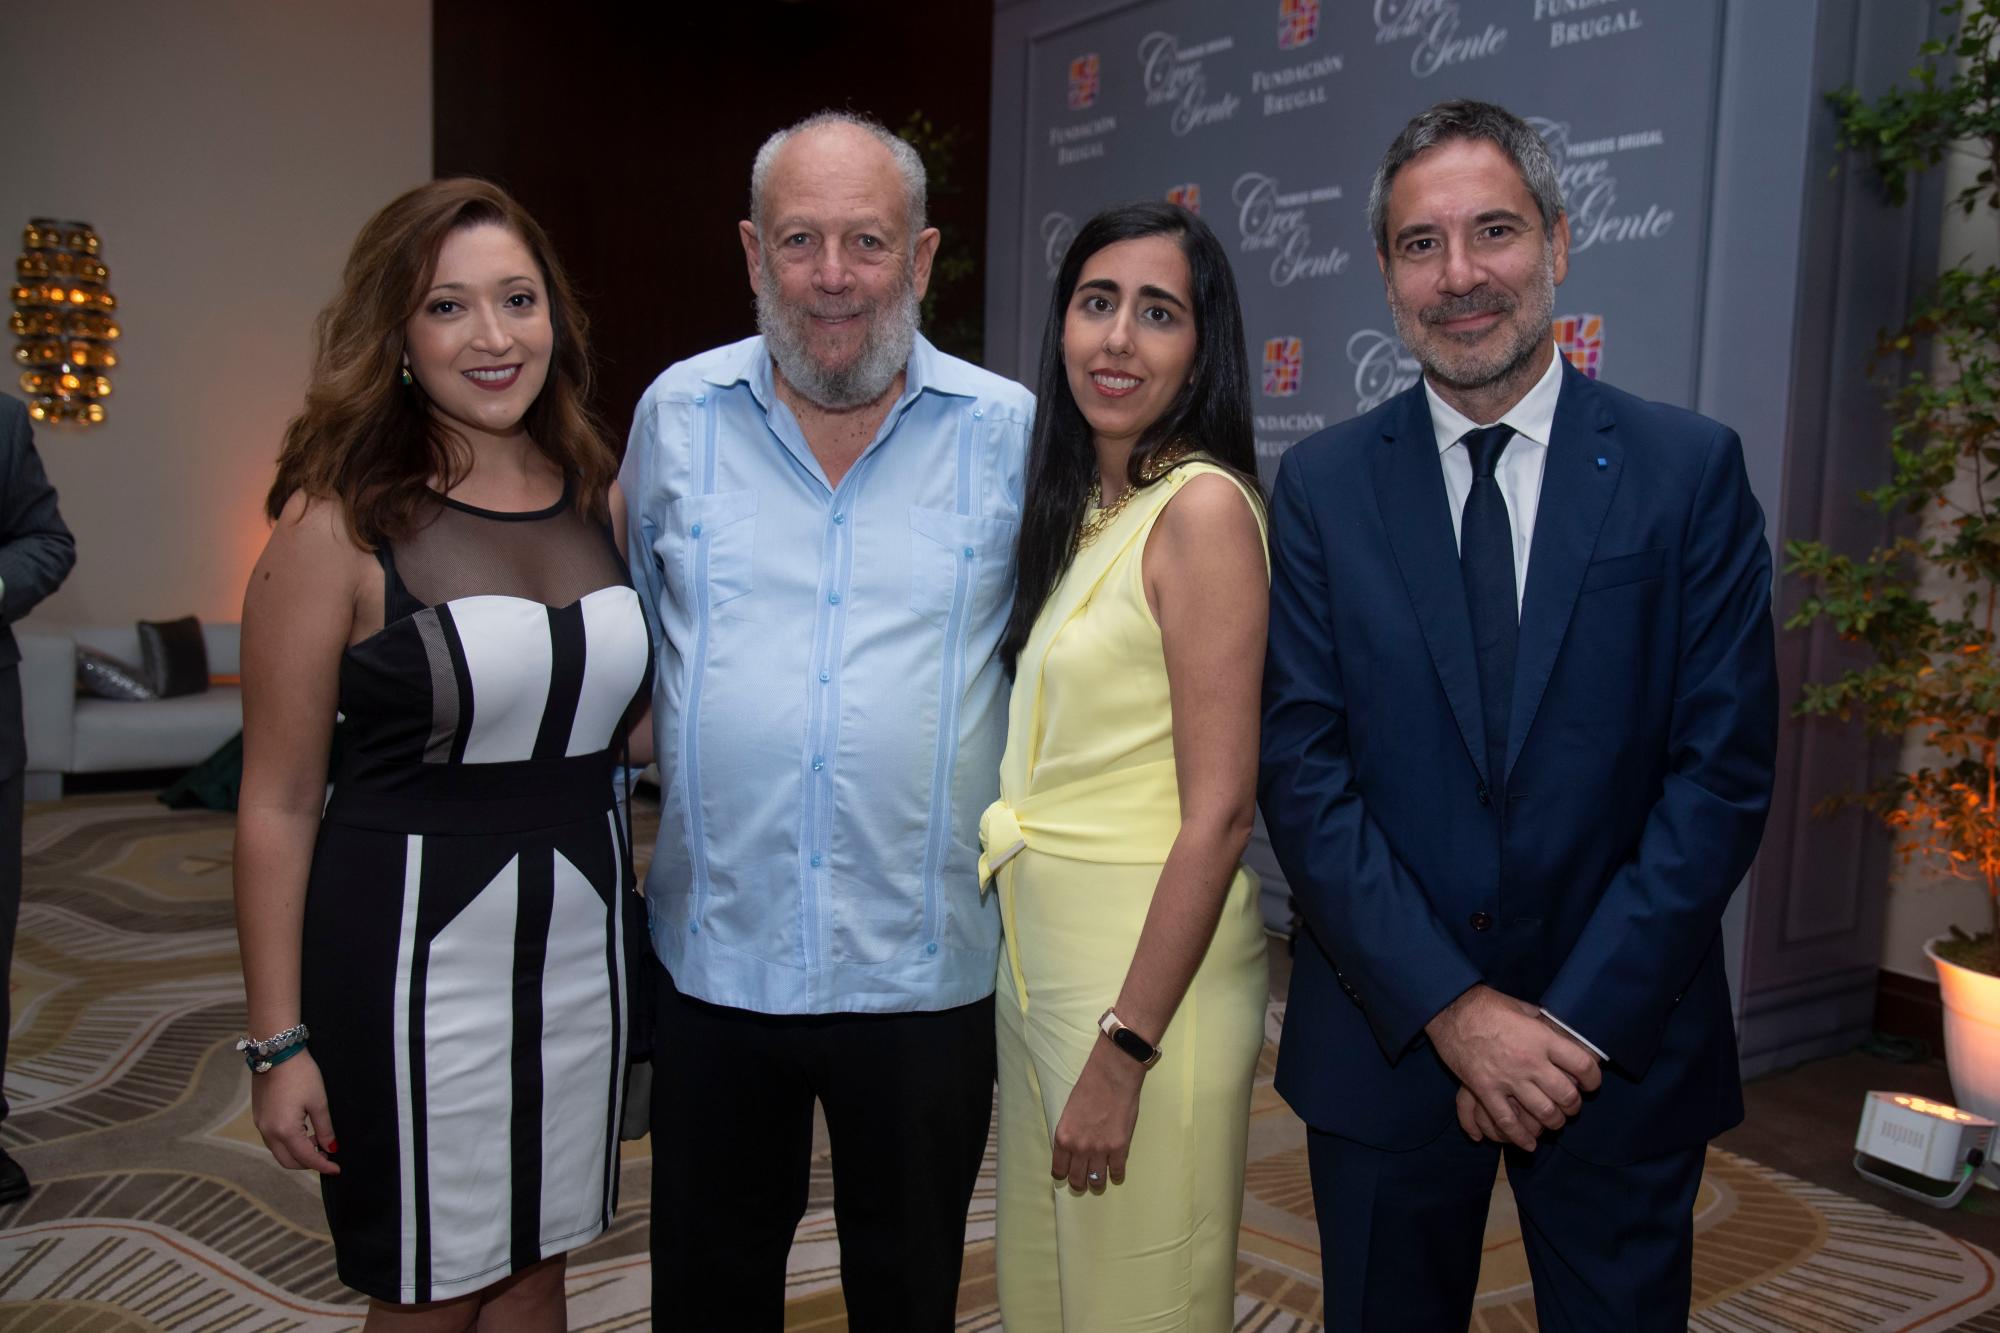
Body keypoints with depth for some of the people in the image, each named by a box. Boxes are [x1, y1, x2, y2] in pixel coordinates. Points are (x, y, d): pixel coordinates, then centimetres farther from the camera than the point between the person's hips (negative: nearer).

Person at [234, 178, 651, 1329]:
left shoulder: (604, 496, 4)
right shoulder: (340, 524, -10)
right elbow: (279, 801, -7)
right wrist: (279, 1041, -7)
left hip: (582, 930, 5)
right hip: (414, 942, -4)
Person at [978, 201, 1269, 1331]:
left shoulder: (1203, 506, -16)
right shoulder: (1075, 506, 10)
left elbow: (1220, 812, -20)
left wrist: (1125, 1048, -19)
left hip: (1151, 966, -8)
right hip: (1037, 953, 8)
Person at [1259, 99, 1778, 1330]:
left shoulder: (1691, 469, -3)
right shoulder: (1322, 486, -1)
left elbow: (1725, 769, -7)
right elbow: (1304, 769, -7)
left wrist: (1578, 1020, -13)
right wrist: (1452, 1006, -13)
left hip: (1625, 1042, 0)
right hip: (1386, 1036, 1)